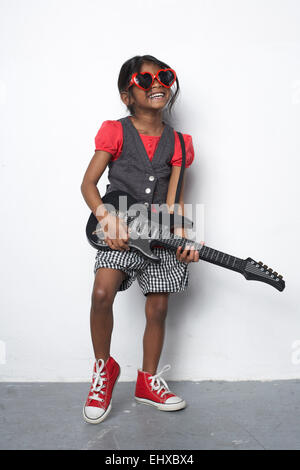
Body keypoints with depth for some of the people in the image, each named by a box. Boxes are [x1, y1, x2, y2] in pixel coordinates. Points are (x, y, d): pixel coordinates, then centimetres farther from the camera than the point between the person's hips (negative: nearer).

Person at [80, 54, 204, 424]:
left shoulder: (177, 143, 9)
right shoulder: (116, 132, -1)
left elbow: (173, 198, 5)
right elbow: (88, 183, -3)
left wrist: (182, 237, -10)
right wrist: (107, 218, -19)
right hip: (120, 232, -3)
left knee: (158, 308, 6)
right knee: (102, 293, -24)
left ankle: (148, 382, 27)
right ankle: (104, 367, 2)